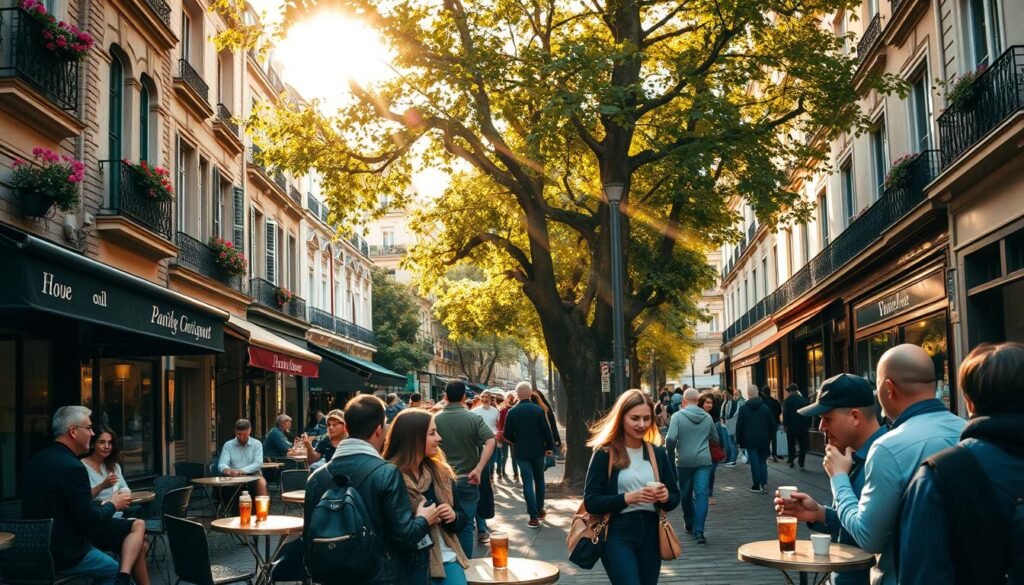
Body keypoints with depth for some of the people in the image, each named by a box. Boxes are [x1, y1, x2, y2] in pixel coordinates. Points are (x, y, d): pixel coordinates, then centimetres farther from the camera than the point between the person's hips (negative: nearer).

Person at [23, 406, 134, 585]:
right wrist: (112, 505, -1)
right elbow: (88, 520, -19)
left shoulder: (36, 460, 4)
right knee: (116, 569, 16)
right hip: (64, 554, -8)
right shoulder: (72, 467, -22)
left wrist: (104, 504, 9)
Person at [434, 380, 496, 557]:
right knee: (465, 526, 6)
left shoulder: (435, 419, -3)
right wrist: (478, 469, -21)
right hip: (467, 481, -1)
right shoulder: (474, 419, -6)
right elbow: (490, 441, -19)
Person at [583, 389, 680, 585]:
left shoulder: (658, 453, 7)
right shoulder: (605, 454, -6)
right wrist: (627, 498, -21)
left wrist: (666, 497, -11)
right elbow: (591, 502, -10)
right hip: (617, 534, -5)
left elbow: (675, 498, 12)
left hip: (650, 534, 5)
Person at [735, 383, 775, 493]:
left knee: (754, 462, 2)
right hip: (763, 440, 2)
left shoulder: (743, 408, -5)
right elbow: (772, 423, 2)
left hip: (750, 440, -2)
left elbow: (739, 426, -3)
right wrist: (769, 437, 13)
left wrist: (739, 440, 6)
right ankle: (764, 483, -1)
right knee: (763, 461, 10)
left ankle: (756, 485, 4)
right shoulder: (764, 407, 0)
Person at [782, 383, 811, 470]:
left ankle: (791, 461, 19)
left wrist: (785, 424, -4)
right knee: (803, 445, 3)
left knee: (791, 444, 15)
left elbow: (785, 414, -10)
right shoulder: (804, 400, 3)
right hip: (803, 426, 1)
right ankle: (801, 464, -6)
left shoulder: (788, 400, -5)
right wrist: (808, 425, 9)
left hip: (791, 426, -1)